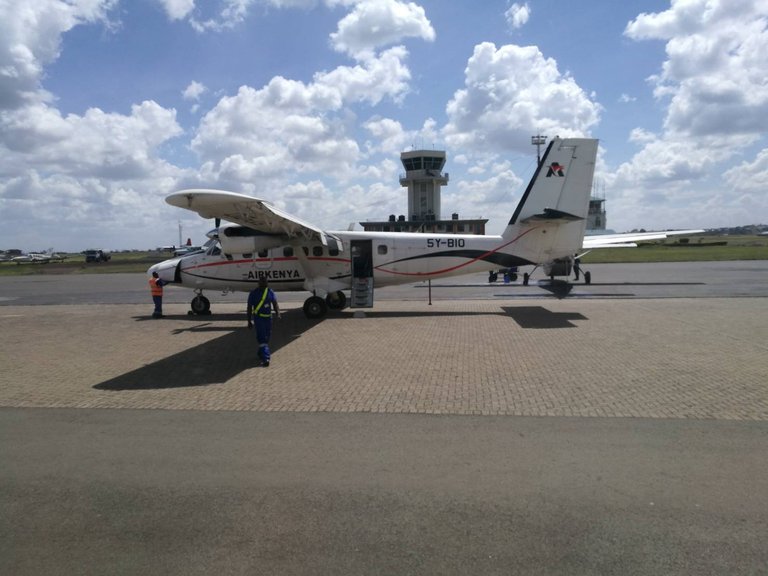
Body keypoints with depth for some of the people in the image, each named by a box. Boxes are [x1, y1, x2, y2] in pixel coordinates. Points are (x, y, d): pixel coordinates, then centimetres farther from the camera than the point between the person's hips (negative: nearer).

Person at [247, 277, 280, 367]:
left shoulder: (270, 292, 4)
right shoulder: (253, 293, -6)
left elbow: (275, 303, -3)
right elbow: (249, 308, -1)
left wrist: (277, 312, -23)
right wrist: (249, 321, -3)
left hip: (268, 317, 5)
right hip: (258, 318, -5)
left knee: (267, 337, 14)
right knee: (262, 338, -12)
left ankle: (261, 354, 34)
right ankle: (265, 358, -16)